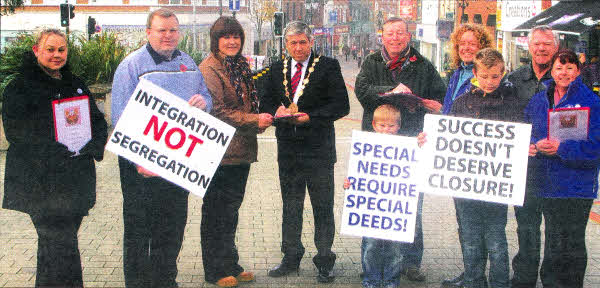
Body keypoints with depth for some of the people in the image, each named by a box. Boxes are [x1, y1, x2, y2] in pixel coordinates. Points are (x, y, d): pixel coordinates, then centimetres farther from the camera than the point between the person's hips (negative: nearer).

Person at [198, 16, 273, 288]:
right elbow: (217, 112, -18)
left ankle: (230, 266, 26)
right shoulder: (210, 68, -11)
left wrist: (261, 118, 4)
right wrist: (255, 120, -19)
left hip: (241, 150, 8)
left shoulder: (241, 65, 15)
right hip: (220, 151, -8)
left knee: (231, 209, 16)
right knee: (217, 212, 1)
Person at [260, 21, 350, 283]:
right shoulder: (277, 69, 11)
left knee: (323, 207, 2)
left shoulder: (328, 67, -3)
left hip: (319, 149, -4)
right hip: (288, 148, 4)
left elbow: (341, 106, -8)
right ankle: (291, 258, 25)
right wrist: (277, 111, -9)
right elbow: (266, 102, 14)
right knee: (290, 205, 13)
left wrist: (310, 116, -18)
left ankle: (324, 261, 12)